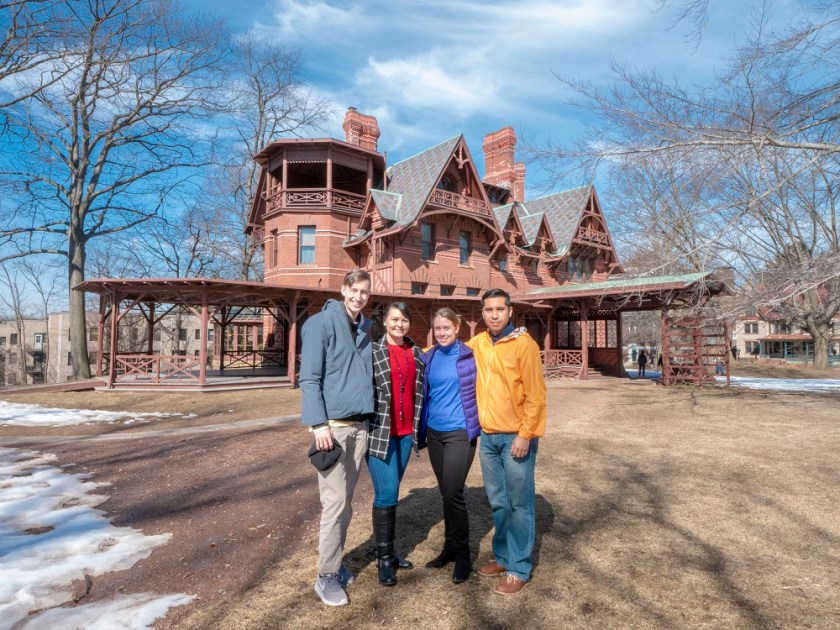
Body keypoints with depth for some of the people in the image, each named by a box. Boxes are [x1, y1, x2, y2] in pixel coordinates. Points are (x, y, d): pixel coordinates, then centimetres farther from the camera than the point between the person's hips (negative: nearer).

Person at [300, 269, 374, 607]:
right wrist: (319, 423, -18)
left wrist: (370, 417, 10)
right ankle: (327, 576, 11)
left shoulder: (367, 328, 11)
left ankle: (334, 561, 29)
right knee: (335, 501, -4)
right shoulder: (321, 323, -8)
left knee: (346, 500, 14)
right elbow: (309, 378, -11)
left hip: (360, 424, 6)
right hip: (333, 425, -6)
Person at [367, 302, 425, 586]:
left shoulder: (416, 353, 9)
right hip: (380, 431, -5)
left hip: (405, 432, 5)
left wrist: (418, 428, 12)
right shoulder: (373, 351, -6)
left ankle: (389, 550, 28)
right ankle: (384, 557, 12)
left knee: (391, 493, 15)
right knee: (387, 494, -4)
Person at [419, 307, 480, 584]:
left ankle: (463, 555, 11)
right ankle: (450, 547, 29)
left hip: (460, 432, -4)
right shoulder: (427, 358, 5)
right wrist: (420, 426, 12)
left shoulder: (470, 355, -7)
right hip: (434, 432, 5)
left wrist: (479, 423, -7)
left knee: (453, 492, -7)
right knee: (445, 492, 13)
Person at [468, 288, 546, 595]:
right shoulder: (477, 343, 5)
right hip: (488, 436, 6)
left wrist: (525, 435, -17)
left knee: (519, 504, 5)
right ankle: (503, 556, 32)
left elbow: (535, 395, -14)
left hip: (515, 437, -5)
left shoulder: (524, 344, -12)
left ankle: (519, 569, 17)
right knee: (497, 503, 17)